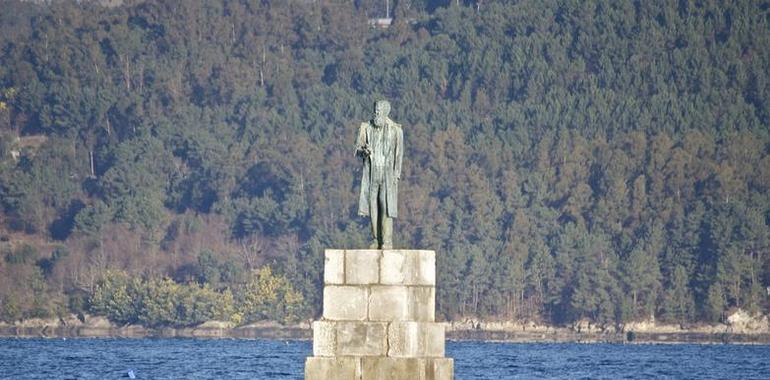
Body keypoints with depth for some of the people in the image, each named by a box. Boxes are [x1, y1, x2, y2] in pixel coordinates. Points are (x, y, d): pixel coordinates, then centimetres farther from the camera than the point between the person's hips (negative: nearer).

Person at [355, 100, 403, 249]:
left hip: (387, 172, -3)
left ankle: (387, 241, -7)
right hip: (370, 172, 3)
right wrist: (364, 151, -21)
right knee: (372, 205, 2)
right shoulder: (366, 127, 2)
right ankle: (376, 240, 9)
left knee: (386, 206, -9)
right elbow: (358, 149, 3)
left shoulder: (395, 130, -4)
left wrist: (396, 175, -9)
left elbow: (398, 153, -3)